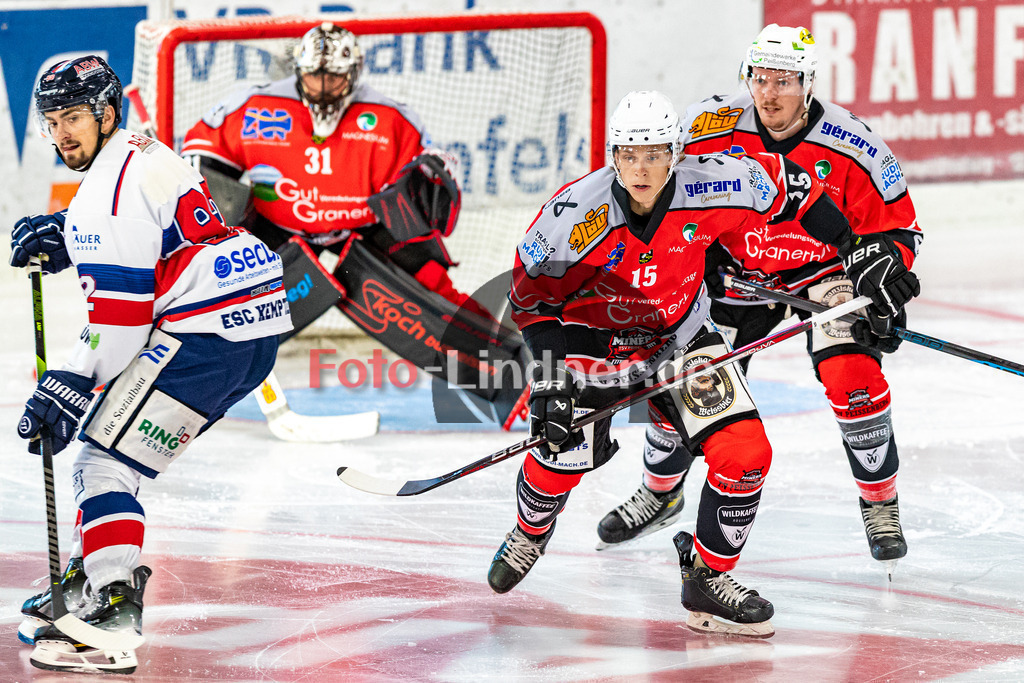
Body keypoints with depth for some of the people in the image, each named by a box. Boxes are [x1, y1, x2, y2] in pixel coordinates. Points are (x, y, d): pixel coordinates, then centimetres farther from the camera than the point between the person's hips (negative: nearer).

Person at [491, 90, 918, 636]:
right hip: (589, 338, -2)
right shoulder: (575, 212, -27)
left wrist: (857, 251, -1)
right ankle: (529, 534, 22)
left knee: (745, 453, -12)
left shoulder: (709, 187, -22)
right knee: (564, 455, -15)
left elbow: (784, 184, -4)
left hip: (678, 336, 2)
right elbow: (532, 294, -15)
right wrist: (549, 375, -23)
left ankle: (707, 580, 7)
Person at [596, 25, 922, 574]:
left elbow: (894, 225, -8)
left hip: (822, 272, -2)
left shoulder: (850, 147, -20)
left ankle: (881, 504, -3)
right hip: (735, 276, 2)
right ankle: (659, 492, 26)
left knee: (852, 375, -23)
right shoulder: (711, 128, -20)